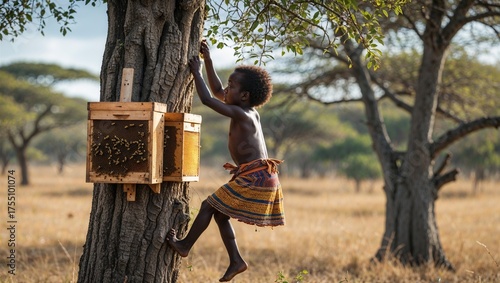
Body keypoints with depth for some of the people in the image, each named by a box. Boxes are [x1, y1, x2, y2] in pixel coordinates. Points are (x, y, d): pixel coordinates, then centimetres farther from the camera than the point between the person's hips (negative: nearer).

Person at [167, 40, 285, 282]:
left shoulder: (240, 114, -13)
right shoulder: (250, 112, 13)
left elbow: (206, 99, -16)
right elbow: (216, 92, 23)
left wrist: (196, 72, -4)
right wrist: (208, 62, 20)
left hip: (253, 178, -10)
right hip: (261, 177, 10)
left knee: (209, 206, -2)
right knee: (219, 212, 16)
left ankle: (185, 245, 11)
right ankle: (236, 260, 16)